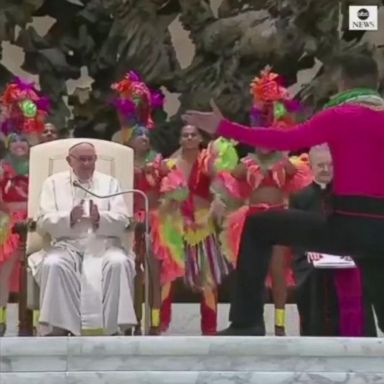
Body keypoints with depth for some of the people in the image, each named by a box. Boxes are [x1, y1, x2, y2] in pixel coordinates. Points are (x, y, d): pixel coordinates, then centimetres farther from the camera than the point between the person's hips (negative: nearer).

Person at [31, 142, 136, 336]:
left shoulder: (110, 182, 17)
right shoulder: (53, 182, 14)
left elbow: (123, 221, 5)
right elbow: (43, 223, 2)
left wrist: (100, 218, -17)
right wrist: (69, 217, -17)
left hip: (104, 244, 1)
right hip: (67, 245, 0)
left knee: (119, 262, -32)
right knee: (53, 265, -33)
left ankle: (115, 328, -28)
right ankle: (58, 327, -28)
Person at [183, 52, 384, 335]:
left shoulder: (340, 116, -5)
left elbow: (286, 140, -10)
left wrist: (224, 128, -8)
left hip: (346, 225, -5)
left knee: (257, 226, 8)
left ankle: (247, 322, 4)